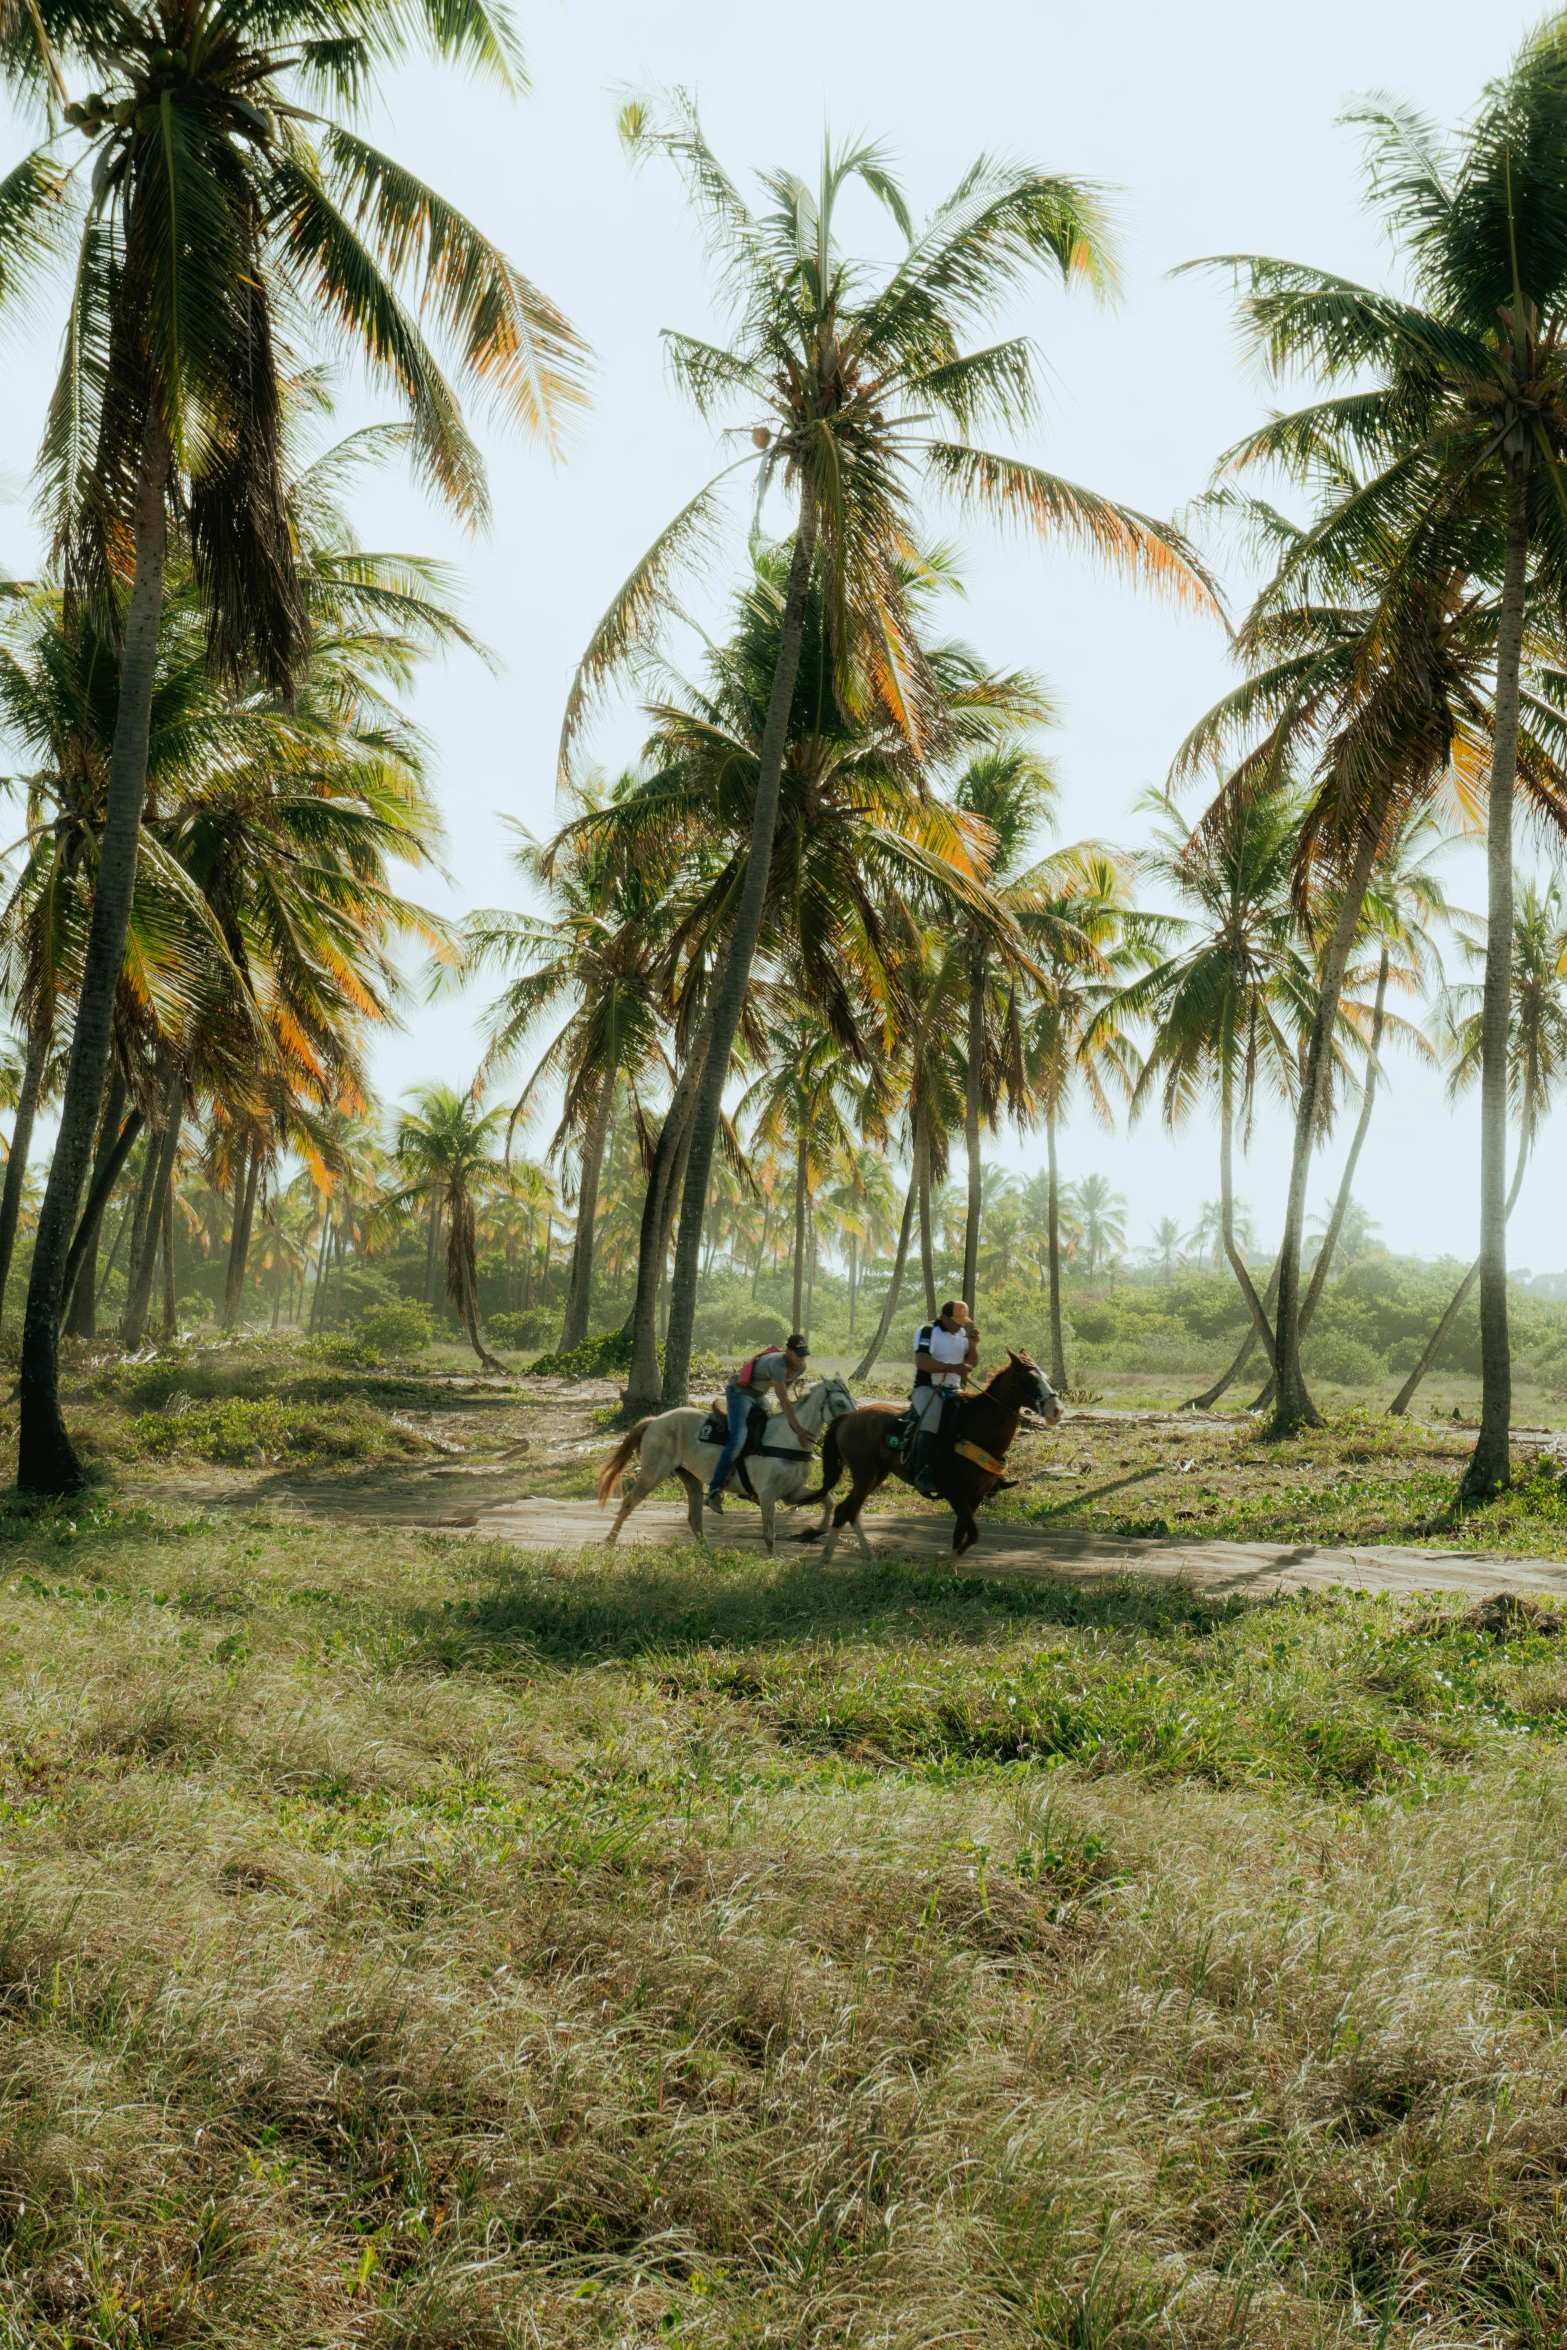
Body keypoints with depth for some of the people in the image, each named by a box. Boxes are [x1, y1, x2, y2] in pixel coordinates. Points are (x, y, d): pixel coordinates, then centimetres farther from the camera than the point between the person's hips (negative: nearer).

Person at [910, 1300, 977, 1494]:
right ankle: (921, 1474, -36)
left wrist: (973, 1346, -1)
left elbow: (971, 1364, 19)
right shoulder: (927, 1331, -9)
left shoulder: (962, 1333, 15)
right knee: (931, 1421, -34)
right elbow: (922, 1362, -22)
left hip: (954, 1390, 8)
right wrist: (953, 1368, -30)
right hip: (927, 1388, -8)